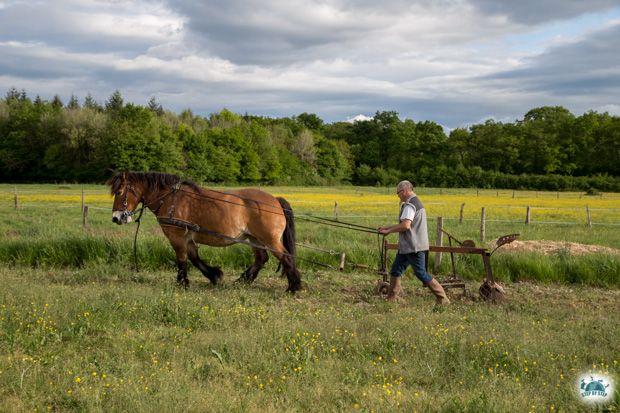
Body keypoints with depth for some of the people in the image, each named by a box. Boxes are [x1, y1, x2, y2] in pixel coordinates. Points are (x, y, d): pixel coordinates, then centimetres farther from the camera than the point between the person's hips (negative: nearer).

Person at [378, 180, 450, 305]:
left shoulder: (410, 205, -17)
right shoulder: (416, 202, 17)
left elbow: (405, 225, -27)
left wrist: (388, 231, -15)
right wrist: (387, 227, 19)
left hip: (414, 247, -11)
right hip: (407, 247, 11)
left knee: (421, 274, -5)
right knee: (395, 271, 12)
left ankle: (443, 299, 2)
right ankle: (391, 299, 18)